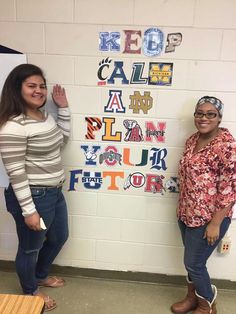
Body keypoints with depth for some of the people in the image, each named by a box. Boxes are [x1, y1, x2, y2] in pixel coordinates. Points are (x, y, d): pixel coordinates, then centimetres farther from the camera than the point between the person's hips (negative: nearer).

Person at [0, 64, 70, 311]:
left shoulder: (44, 115, 4)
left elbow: (63, 138, 19)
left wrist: (63, 107, 9)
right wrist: (28, 210, -19)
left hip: (54, 192, 9)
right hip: (33, 197, -9)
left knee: (59, 237, 26)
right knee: (30, 247, 16)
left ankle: (41, 275, 54)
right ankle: (30, 292, 45)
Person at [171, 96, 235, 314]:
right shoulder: (192, 140, 5)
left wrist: (215, 223, -19)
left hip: (208, 218, -7)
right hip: (187, 214, 7)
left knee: (194, 264, 6)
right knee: (192, 261, 21)